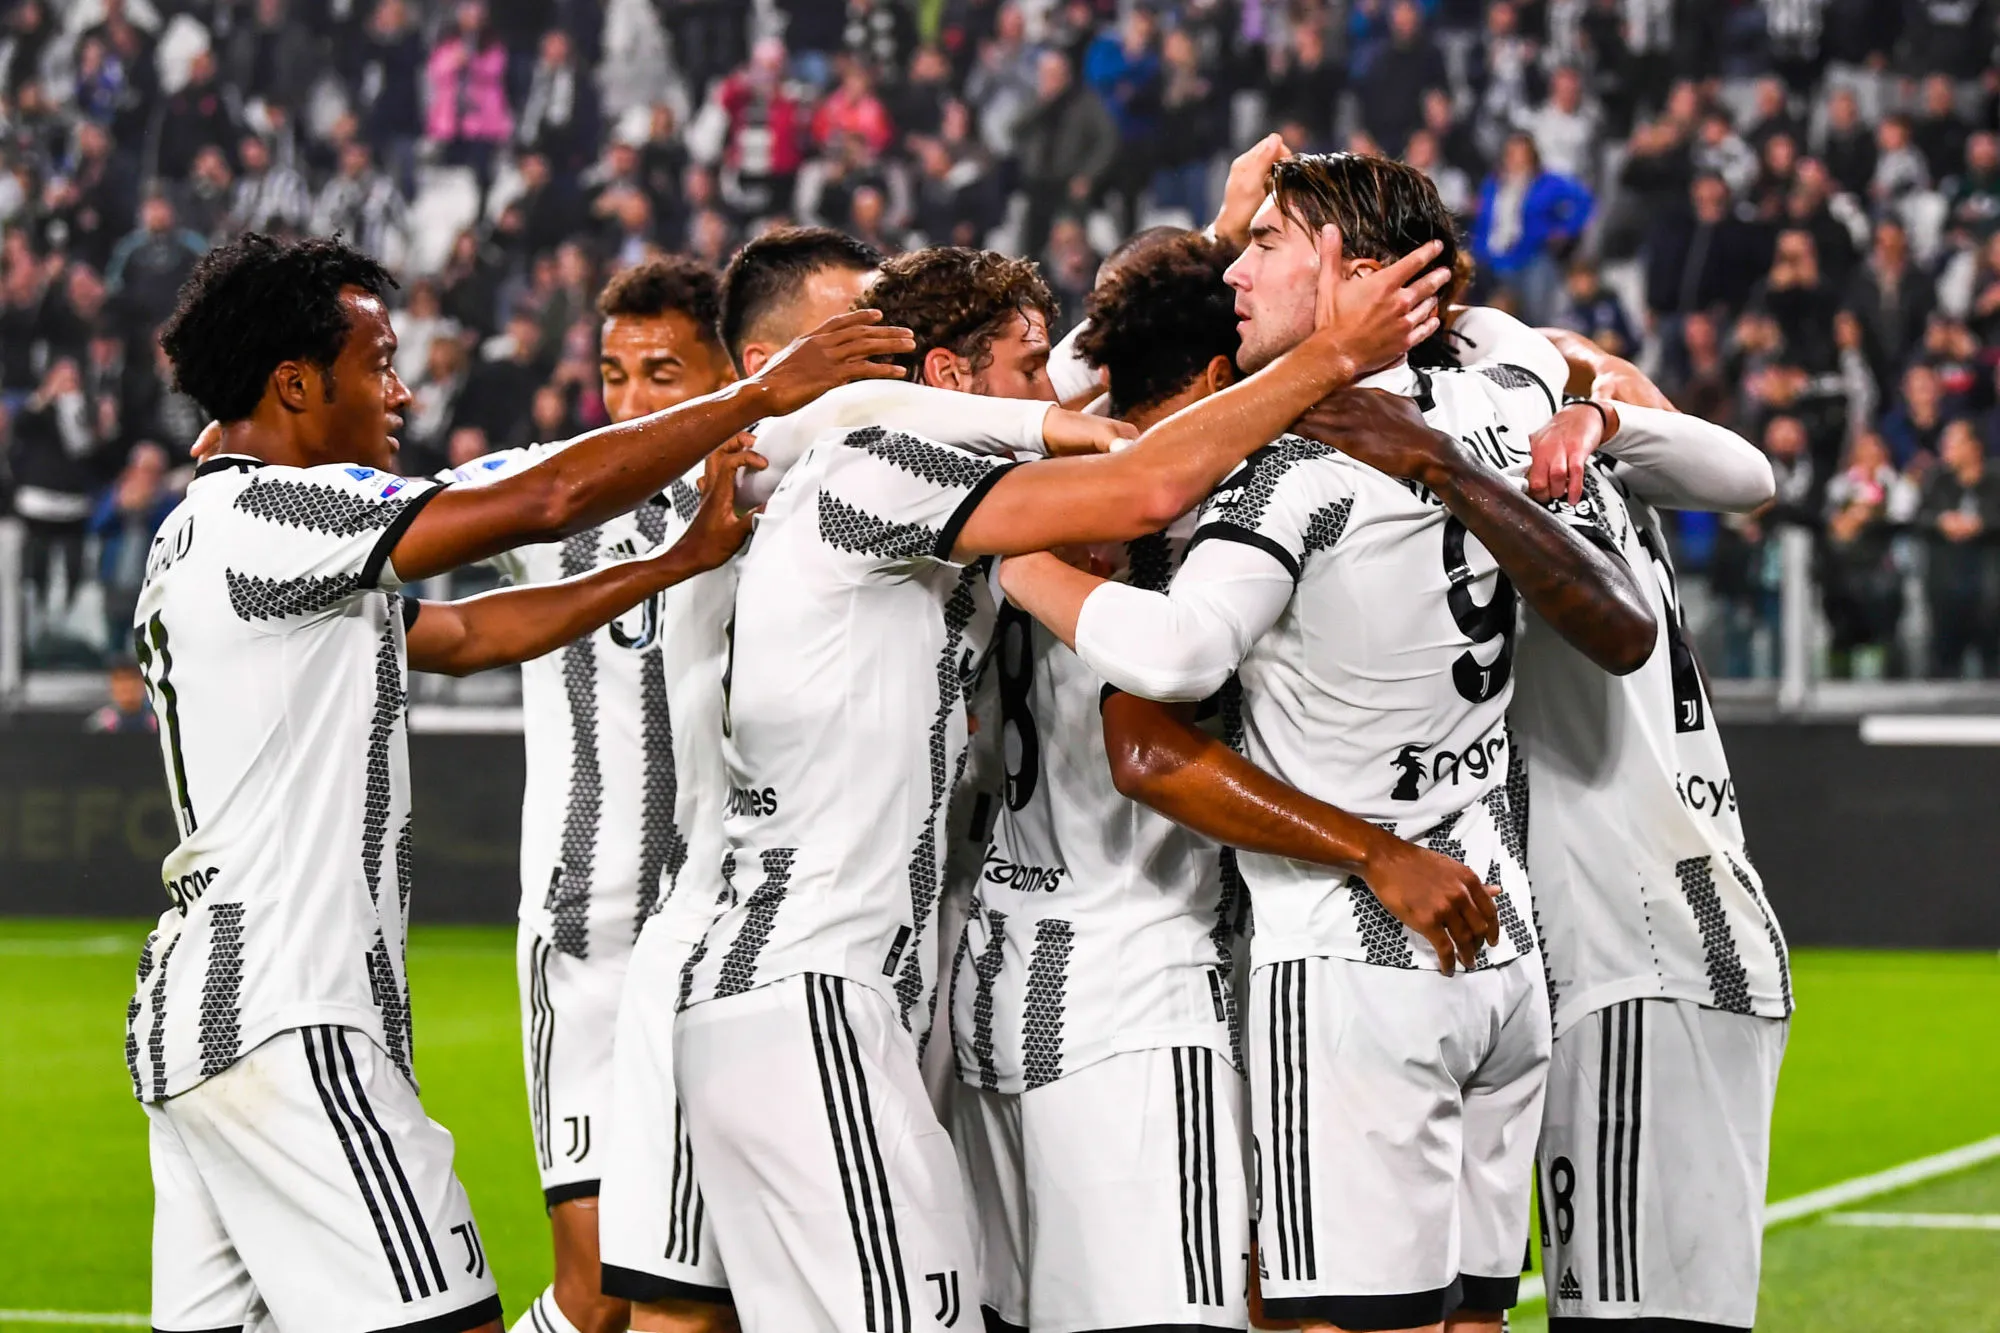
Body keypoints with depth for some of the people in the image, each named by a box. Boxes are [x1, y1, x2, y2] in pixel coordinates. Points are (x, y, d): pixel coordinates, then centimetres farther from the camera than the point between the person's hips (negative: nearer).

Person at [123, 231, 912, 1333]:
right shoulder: (272, 514, -11)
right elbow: (554, 499, -16)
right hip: (286, 1024, -11)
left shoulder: (201, 536, 20)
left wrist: (685, 558, 20)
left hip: (189, 1011, 11)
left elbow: (462, 637, 23)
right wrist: (762, 395, -7)